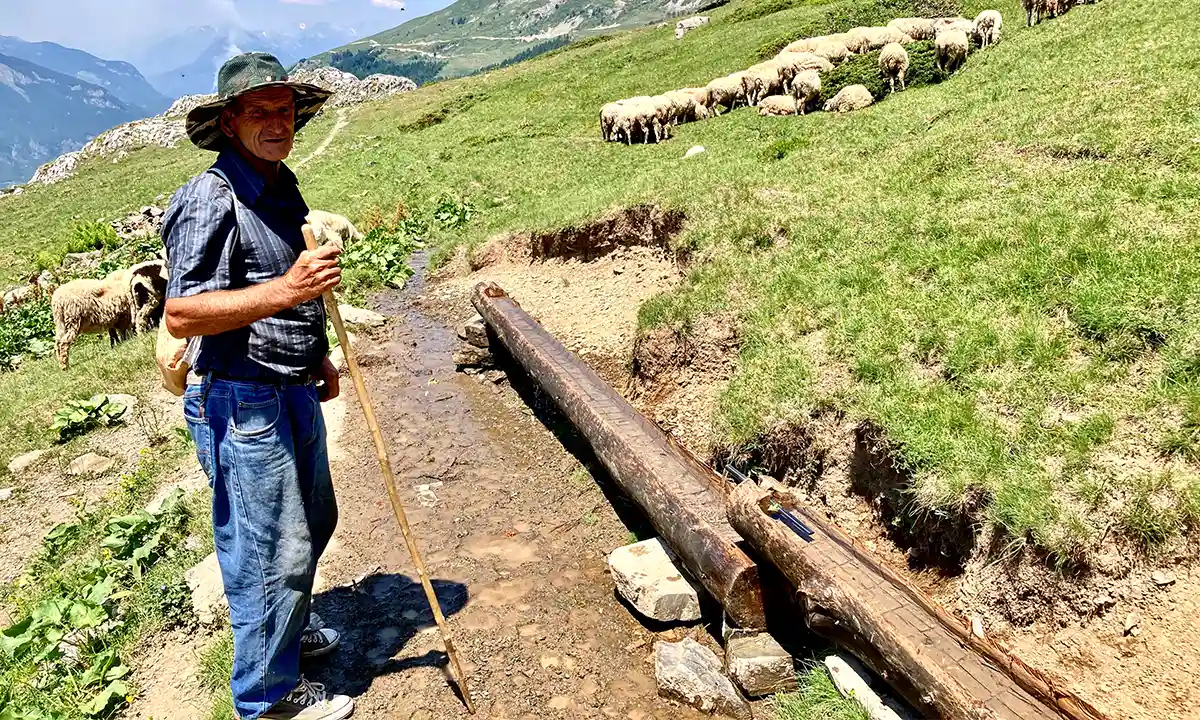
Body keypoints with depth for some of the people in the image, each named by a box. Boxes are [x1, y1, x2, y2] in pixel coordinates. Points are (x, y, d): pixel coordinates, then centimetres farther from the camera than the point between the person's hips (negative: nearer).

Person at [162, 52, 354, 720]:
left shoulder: (282, 188, 12)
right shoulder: (211, 199, -18)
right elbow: (180, 314, -25)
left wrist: (318, 356, 23)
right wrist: (285, 290, -34)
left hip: (294, 393, 10)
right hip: (241, 402, -9)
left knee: (312, 522, 24)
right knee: (272, 551, 1)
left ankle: (291, 629, 48)